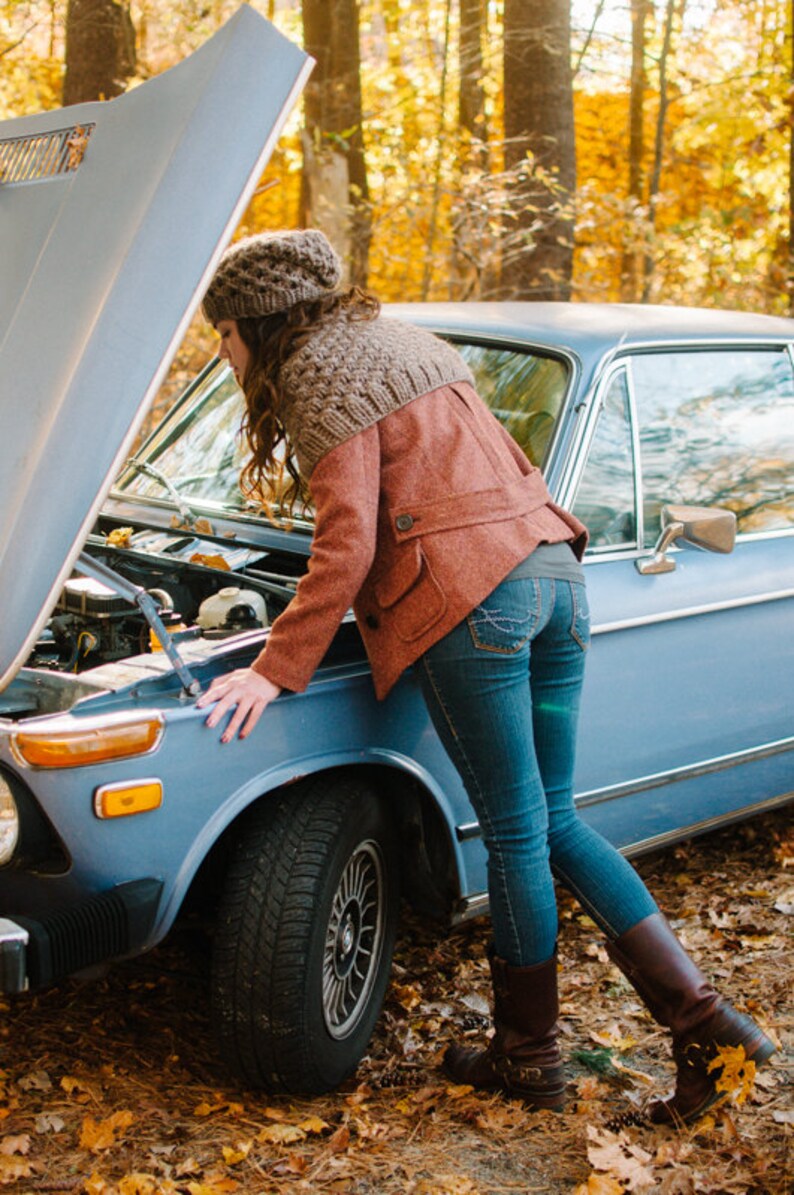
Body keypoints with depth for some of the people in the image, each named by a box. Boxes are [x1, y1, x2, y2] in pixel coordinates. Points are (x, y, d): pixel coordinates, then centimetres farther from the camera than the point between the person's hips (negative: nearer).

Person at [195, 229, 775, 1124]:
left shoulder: (320, 376, -4)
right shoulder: (404, 344, 23)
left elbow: (347, 546, -12)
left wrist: (275, 670, -10)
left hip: (469, 603, -9)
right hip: (553, 571, 9)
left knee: (515, 837, 3)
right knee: (554, 824, 15)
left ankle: (529, 1059, 20)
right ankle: (706, 1023, 13)